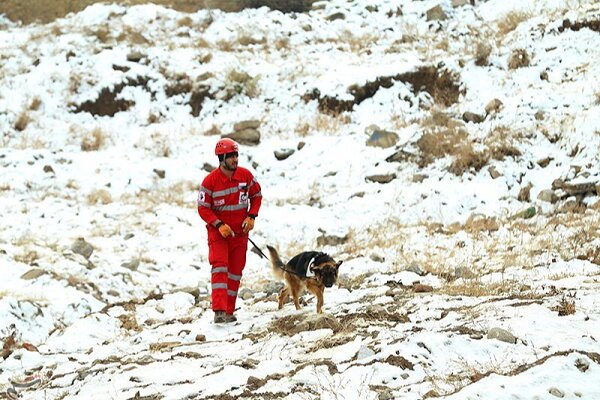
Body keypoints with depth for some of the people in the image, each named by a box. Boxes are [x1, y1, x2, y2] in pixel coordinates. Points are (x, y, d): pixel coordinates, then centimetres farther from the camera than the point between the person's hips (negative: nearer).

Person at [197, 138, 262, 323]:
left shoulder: (245, 175, -4)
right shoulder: (210, 181, -14)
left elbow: (256, 195, 11)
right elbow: (203, 208, -10)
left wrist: (251, 217, -3)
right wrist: (219, 225, -21)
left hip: (240, 231, 4)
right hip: (218, 231, -4)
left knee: (235, 272, 8)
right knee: (220, 268, -18)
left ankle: (229, 311, 17)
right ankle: (219, 311, -27)